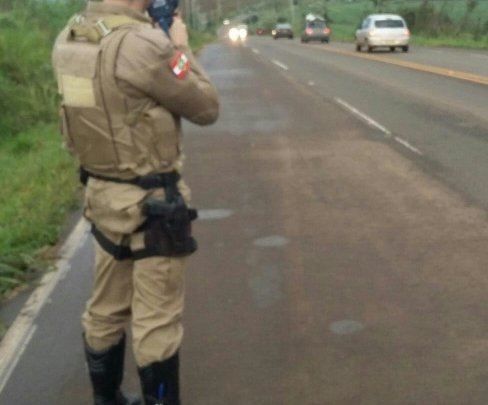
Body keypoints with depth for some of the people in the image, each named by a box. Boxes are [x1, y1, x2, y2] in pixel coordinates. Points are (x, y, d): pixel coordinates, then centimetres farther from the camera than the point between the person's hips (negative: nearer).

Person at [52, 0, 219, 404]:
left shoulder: (68, 39, 0)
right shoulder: (142, 44, -24)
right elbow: (206, 108, -12)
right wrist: (180, 49, 1)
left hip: (102, 194, 8)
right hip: (153, 203, -8)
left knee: (106, 310, 20)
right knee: (157, 321, 5)